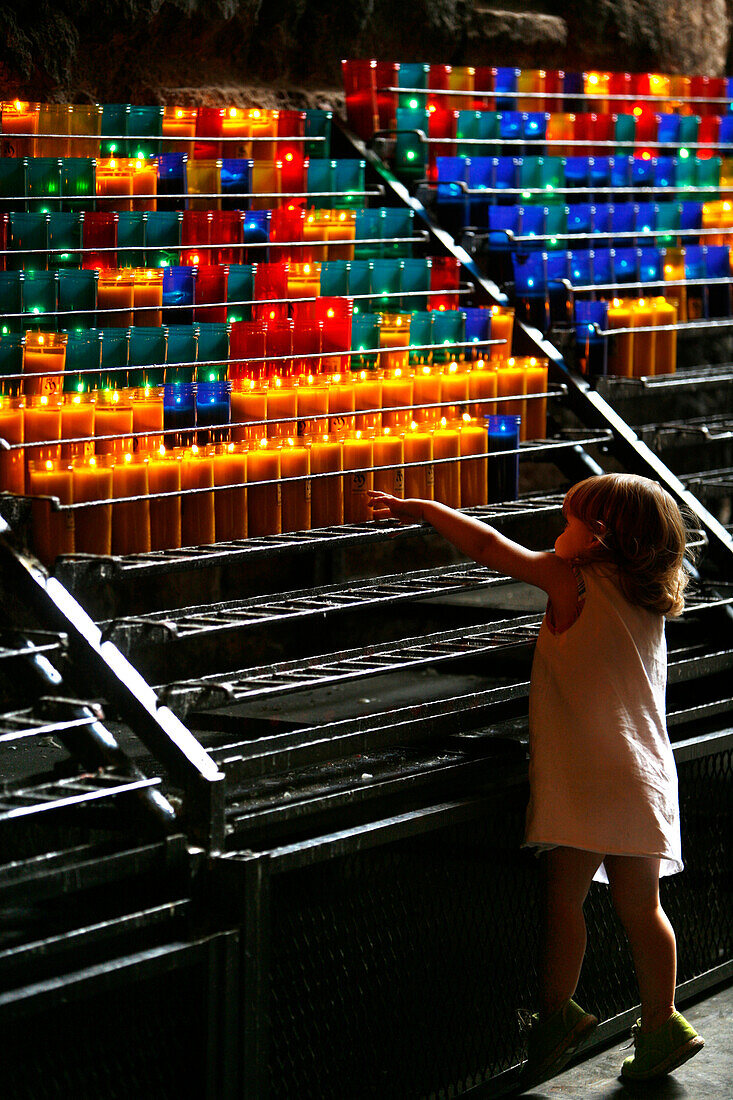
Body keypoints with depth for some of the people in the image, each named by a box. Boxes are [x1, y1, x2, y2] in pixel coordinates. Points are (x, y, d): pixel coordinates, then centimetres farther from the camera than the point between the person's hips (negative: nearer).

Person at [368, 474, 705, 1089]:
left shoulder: (571, 582, -8)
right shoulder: (649, 604, 11)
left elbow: (487, 545, -5)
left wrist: (425, 509, 5)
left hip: (586, 779, -7)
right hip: (644, 779, 7)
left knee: (563, 896, 0)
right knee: (641, 907, 11)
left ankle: (557, 1016, 4)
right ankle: (661, 1027, 16)